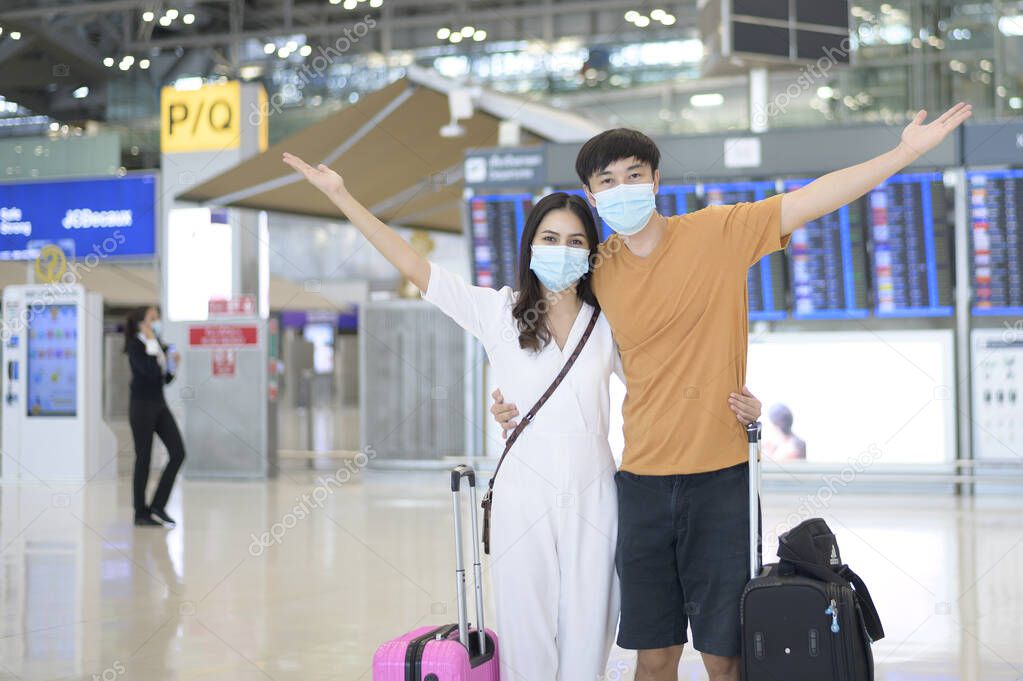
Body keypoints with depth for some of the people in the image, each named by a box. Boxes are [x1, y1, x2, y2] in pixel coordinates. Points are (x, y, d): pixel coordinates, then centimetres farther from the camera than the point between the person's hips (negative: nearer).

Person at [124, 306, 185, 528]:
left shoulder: (159, 345, 12)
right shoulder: (135, 345, -9)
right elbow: (150, 372, -24)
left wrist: (173, 364, 0)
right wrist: (151, 342, -18)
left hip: (160, 405, 7)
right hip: (141, 405, -7)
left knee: (178, 452, -3)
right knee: (143, 459, -1)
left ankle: (158, 506, 4)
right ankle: (141, 514, 9)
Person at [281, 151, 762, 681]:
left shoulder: (606, 326, 7)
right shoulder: (499, 312, 1)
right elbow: (414, 267, -2)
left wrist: (731, 407, -2)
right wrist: (341, 196, -7)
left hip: (592, 497, 2)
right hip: (523, 496, -1)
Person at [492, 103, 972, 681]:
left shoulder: (718, 233, -4)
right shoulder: (599, 273, 5)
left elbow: (811, 200, -9)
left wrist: (907, 152, -14)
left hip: (720, 475, -3)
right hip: (643, 478, 3)